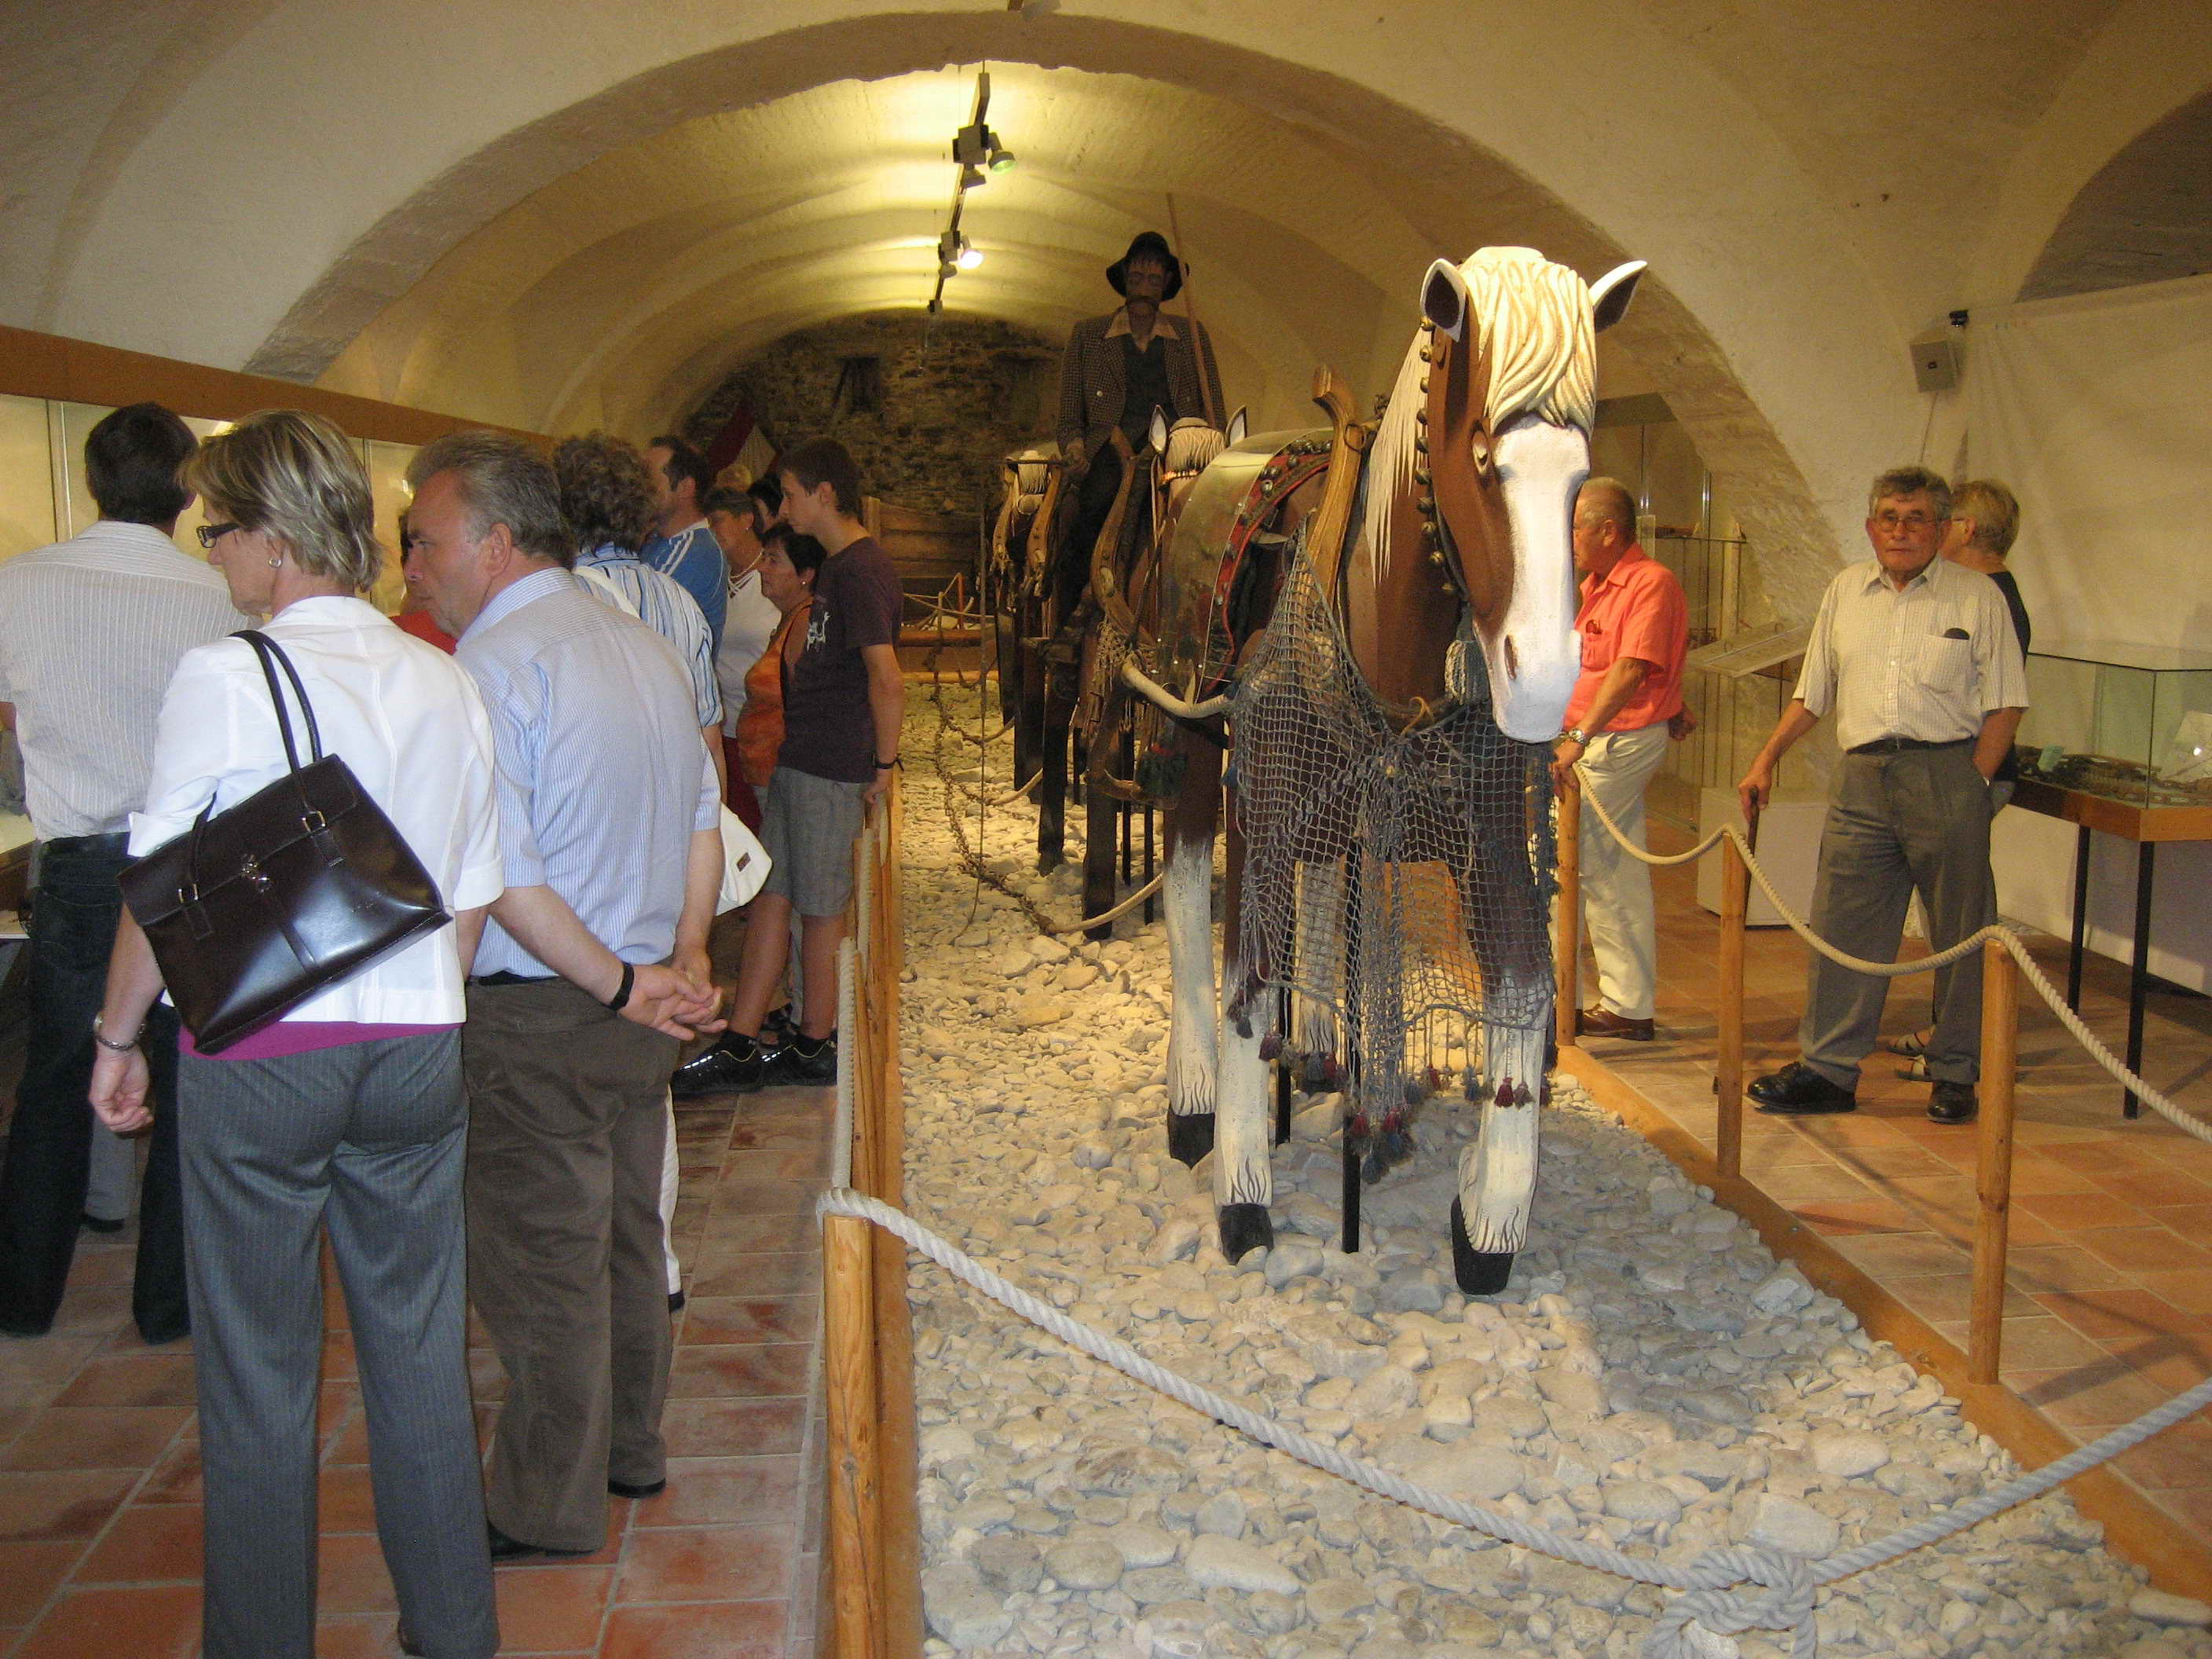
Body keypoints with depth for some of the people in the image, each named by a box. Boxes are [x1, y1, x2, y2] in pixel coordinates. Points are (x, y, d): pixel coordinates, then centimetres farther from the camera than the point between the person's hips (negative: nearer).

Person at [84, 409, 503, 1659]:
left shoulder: (228, 678, -11)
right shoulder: (447, 684, 3)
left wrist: (119, 1036, 6)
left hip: (259, 1053, -4)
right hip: (417, 1049, 4)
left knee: (259, 1366, 10)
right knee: (420, 1347, 14)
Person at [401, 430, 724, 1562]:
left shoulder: (491, 668, -18)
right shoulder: (645, 647, 9)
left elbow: (503, 875, -22)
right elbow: (703, 821, 12)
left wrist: (620, 984, -15)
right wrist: (683, 959, 7)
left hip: (535, 1018, -8)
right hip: (637, 1009, 8)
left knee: (537, 1262, 5)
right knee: (623, 1235, 20)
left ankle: (549, 1509, 19)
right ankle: (631, 1449, 36)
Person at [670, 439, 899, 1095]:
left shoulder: (860, 570, -18)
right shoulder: (835, 564, 14)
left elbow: (888, 682, -24)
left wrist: (884, 763, -16)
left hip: (831, 769, -10)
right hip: (799, 758, 10)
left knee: (819, 908, 2)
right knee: (772, 895, 10)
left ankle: (816, 1048, 17)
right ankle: (739, 1047, 15)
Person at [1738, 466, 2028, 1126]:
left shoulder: (1978, 596, 3)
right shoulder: (1844, 592, 13)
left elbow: (2005, 702, 1)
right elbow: (1812, 694, 18)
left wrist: (1973, 782, -8)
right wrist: (1766, 761, 11)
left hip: (1947, 771, -3)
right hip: (1862, 775, 3)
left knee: (1961, 933, 3)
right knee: (1842, 927, 3)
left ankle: (1955, 1073, 15)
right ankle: (1827, 1068, 11)